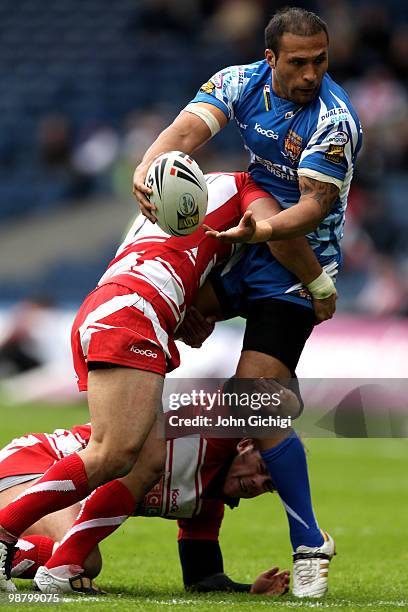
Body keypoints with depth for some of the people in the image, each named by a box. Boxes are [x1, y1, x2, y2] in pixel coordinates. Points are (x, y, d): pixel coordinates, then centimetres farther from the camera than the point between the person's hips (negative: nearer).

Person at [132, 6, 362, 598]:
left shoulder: (334, 119, -21)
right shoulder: (242, 83, -5)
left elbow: (314, 206, -23)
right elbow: (188, 129, -19)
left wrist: (263, 228, -42)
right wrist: (148, 168, -40)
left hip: (297, 264, -7)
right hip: (247, 242, 7)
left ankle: (309, 546, -10)